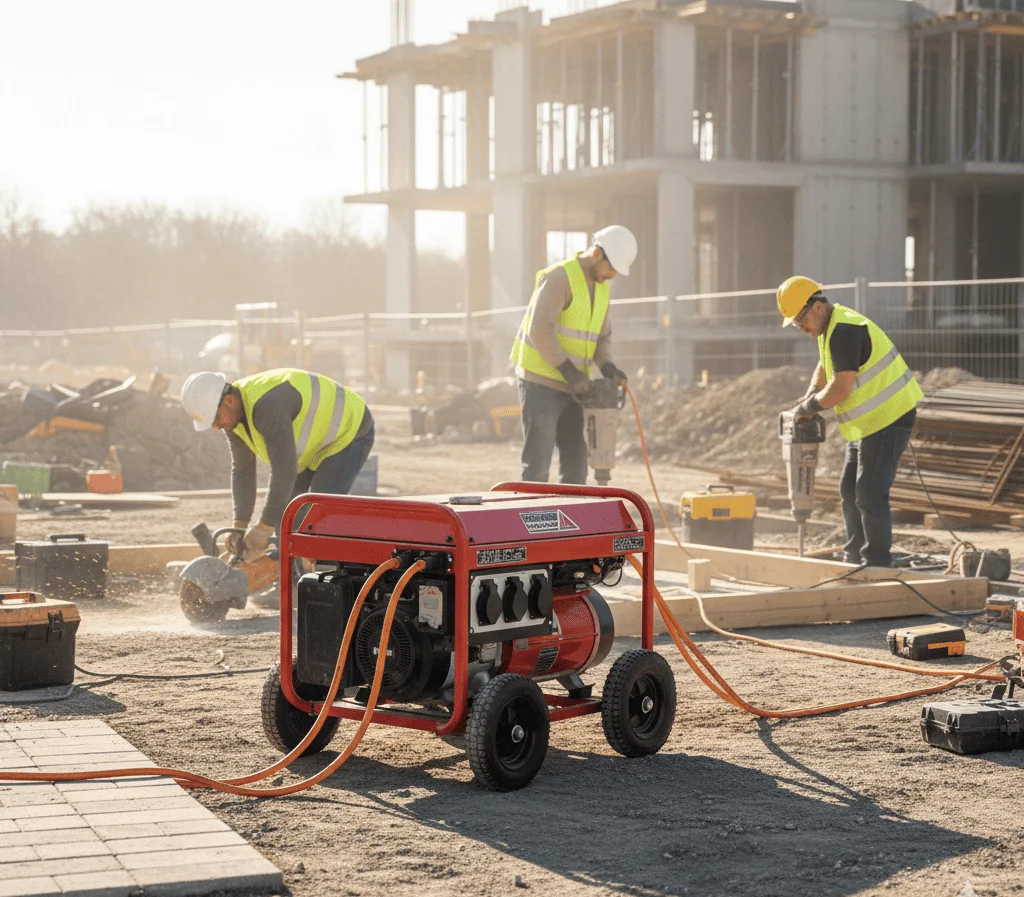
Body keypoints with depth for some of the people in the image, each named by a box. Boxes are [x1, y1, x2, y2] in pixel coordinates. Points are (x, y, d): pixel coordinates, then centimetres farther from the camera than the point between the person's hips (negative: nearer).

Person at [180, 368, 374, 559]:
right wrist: (240, 525, -11)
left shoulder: (267, 406, -39)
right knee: (284, 504, 7)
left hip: (348, 433, -10)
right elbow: (242, 469, -4)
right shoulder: (231, 412, -8)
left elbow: (284, 469, -39)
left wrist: (263, 528, -34)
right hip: (314, 442, 10)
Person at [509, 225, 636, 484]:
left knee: (575, 461, 9)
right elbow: (540, 330, -24)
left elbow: (603, 336, 16)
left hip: (569, 388, 9)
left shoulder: (600, 288, 12)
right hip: (540, 384, -9)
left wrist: (607, 367, -5)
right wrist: (569, 370, -24)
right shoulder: (559, 277, -16)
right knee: (538, 464, -8)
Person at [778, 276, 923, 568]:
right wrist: (811, 396, 10)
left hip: (888, 418, -11)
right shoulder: (829, 325, 11)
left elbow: (840, 389, -27)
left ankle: (877, 563, -2)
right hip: (867, 421, 11)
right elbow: (823, 369, 28)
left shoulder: (844, 330, -22)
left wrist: (809, 405, -10)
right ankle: (855, 558, 25)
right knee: (850, 490, 16)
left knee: (870, 494, -10)